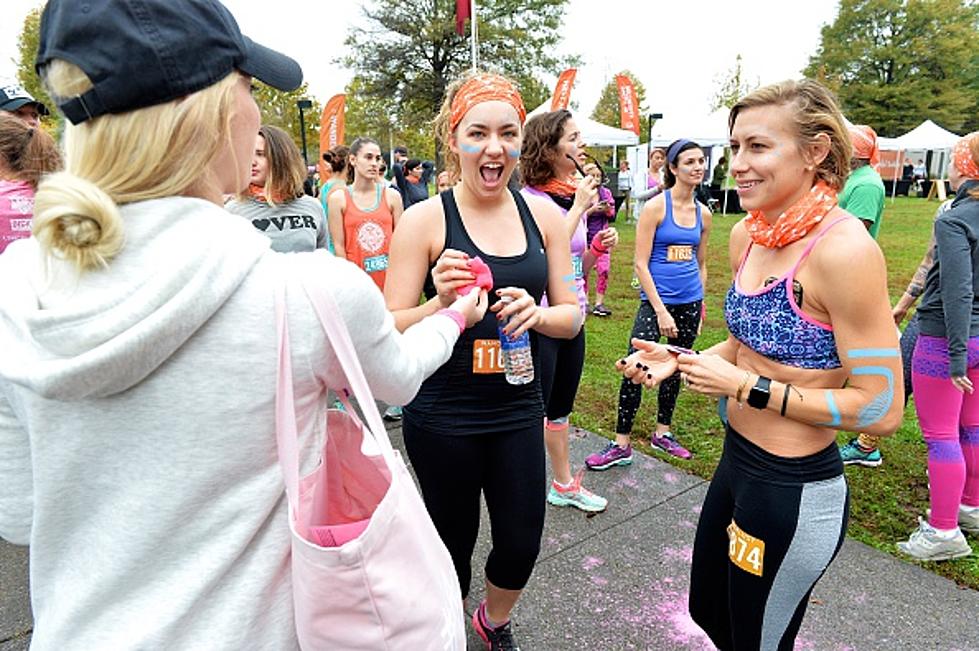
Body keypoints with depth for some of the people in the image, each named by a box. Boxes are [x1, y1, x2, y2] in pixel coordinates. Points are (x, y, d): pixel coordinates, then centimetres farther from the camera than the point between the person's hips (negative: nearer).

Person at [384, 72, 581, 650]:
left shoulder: (543, 214, 0)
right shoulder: (425, 220, -10)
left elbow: (572, 316, 4)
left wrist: (537, 313, -18)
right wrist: (441, 302, -28)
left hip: (519, 410, 4)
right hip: (442, 416, -3)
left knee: (522, 544, 14)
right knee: (453, 540, 14)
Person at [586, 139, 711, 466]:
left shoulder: (703, 213, 8)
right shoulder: (656, 206, -8)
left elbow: (701, 264, 17)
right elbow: (641, 263, -11)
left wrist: (700, 308, 15)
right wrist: (661, 311, -14)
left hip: (690, 302, 6)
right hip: (656, 300, -5)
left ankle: (662, 432, 31)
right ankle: (622, 444, 1)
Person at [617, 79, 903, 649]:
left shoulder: (845, 249, -24)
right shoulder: (748, 234, 0)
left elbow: (881, 408, -21)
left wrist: (746, 386, -22)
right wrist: (679, 361, -2)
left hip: (795, 493, -8)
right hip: (737, 463, 8)